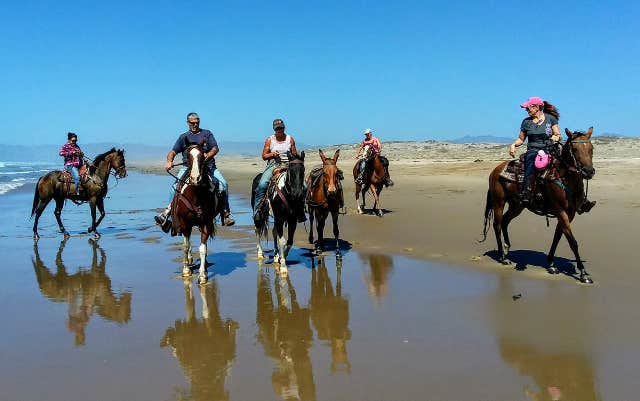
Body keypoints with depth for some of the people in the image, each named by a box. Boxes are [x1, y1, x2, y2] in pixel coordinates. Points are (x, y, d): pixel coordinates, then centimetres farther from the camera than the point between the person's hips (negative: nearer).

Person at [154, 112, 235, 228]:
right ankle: (168, 211, -20)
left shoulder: (207, 133, 15)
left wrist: (208, 155, -17)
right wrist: (169, 161, -10)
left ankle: (226, 213, -15)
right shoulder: (183, 137, 18)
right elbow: (173, 151, 12)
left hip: (208, 166, -1)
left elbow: (215, 148, 4)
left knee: (223, 184, -21)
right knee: (175, 186, -21)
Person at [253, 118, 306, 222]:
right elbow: (264, 156, 8)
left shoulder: (290, 139, 10)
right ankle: (256, 212, -12)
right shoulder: (269, 139, 8)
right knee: (262, 185, -23)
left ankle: (300, 214, -2)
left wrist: (295, 155, -9)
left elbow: (294, 155, 15)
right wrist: (272, 154, -11)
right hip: (273, 165, -1)